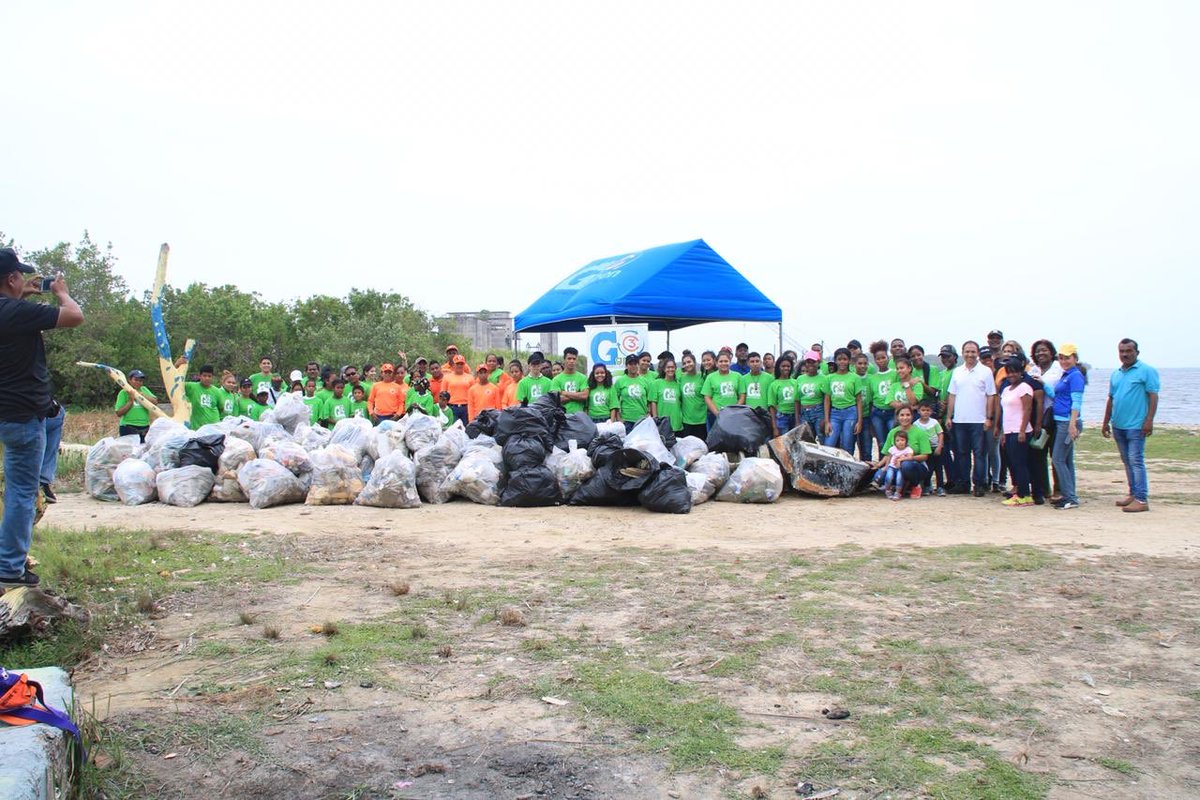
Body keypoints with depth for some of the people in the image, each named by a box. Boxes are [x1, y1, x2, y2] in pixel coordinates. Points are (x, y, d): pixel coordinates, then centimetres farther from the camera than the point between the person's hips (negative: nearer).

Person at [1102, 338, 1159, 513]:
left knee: (1136, 461, -10)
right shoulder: (1116, 374, 15)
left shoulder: (1147, 371, -5)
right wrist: (1106, 422, 18)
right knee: (1127, 462, 13)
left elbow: (1153, 396, -11)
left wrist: (1149, 420, -19)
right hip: (1118, 425, 7)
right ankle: (1133, 494, 21)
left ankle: (1142, 499, -9)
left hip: (1136, 426, -7)